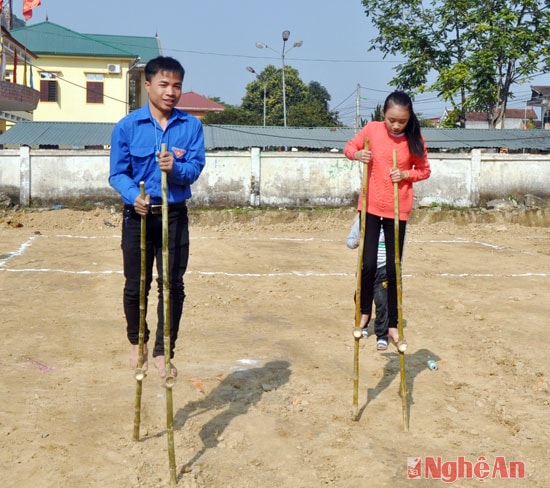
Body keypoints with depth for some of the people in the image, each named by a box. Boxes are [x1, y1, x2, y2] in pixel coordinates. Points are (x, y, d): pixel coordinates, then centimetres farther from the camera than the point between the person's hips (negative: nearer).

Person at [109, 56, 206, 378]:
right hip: (138, 215, 0)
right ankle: (137, 342, 35)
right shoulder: (127, 126, -6)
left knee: (173, 285, 1)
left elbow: (196, 167, -8)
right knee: (136, 286, 11)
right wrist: (134, 196, -25)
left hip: (175, 215, 1)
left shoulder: (191, 125, -2)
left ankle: (163, 351, 14)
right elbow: (117, 173, -6)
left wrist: (175, 168, -29)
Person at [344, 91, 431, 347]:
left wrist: (406, 174, -16)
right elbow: (349, 146, 7)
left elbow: (424, 170, 4)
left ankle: (392, 324, 16)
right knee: (368, 264, -3)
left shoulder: (415, 139, -7)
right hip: (371, 206, 0)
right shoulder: (371, 129, -7)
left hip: (398, 209, 0)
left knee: (393, 269, 5)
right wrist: (357, 154, -16)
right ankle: (364, 313, 20)